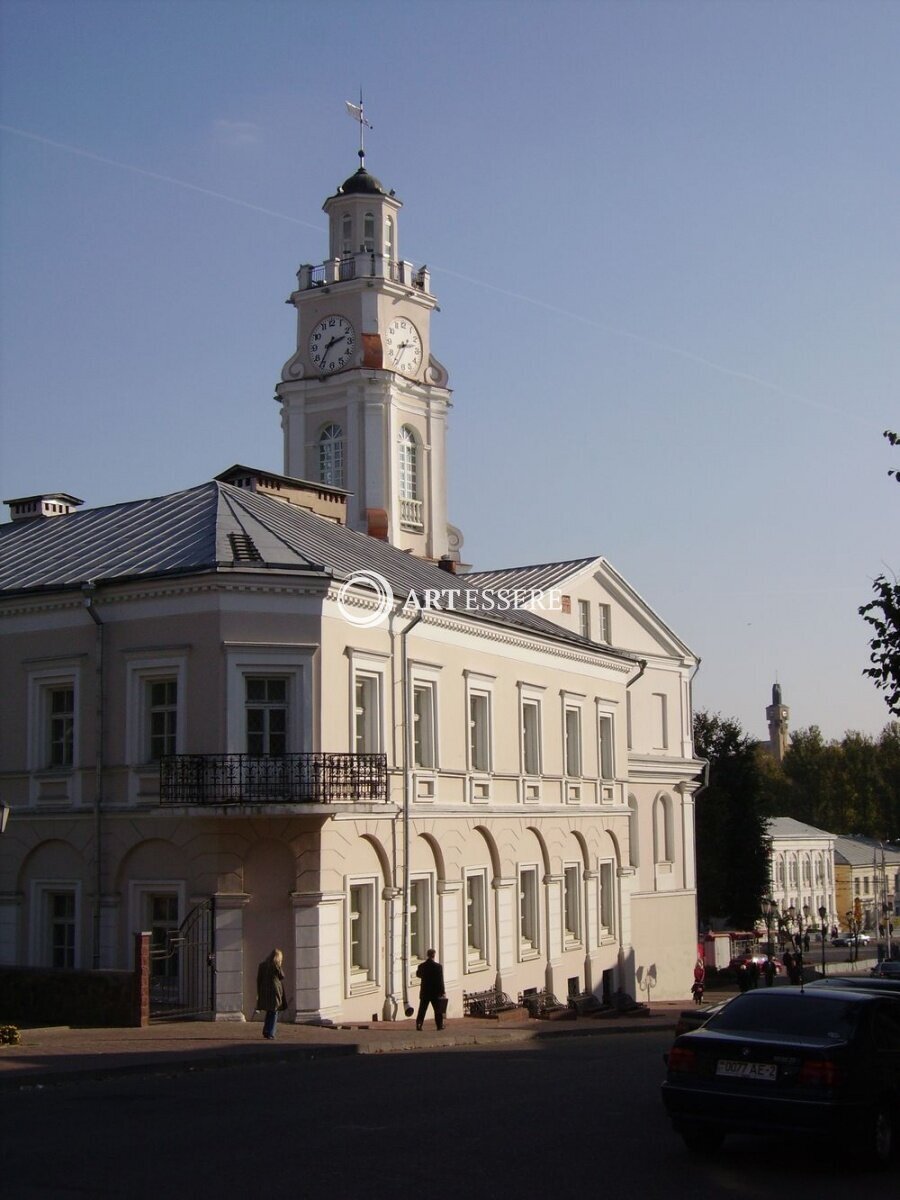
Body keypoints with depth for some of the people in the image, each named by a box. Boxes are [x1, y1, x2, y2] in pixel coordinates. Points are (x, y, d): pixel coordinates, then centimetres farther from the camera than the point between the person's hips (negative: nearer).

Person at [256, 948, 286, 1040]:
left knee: (269, 1012, 20)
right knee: (274, 1013, 3)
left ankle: (265, 1032, 19)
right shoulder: (276, 965, -10)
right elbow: (282, 977, -2)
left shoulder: (262, 965, 8)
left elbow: (258, 979, 9)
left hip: (264, 991, 5)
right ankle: (270, 1034, -2)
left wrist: (259, 993, 13)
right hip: (275, 991, -5)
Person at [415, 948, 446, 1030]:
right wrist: (442, 992, -5)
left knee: (422, 1009, 6)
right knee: (438, 1010, 8)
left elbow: (418, 974, 19)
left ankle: (419, 1024, -2)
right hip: (435, 992, -2)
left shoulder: (421, 966, -2)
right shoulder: (438, 966, -11)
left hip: (424, 992, 2)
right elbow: (441, 980, -10)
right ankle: (440, 1025, 9)